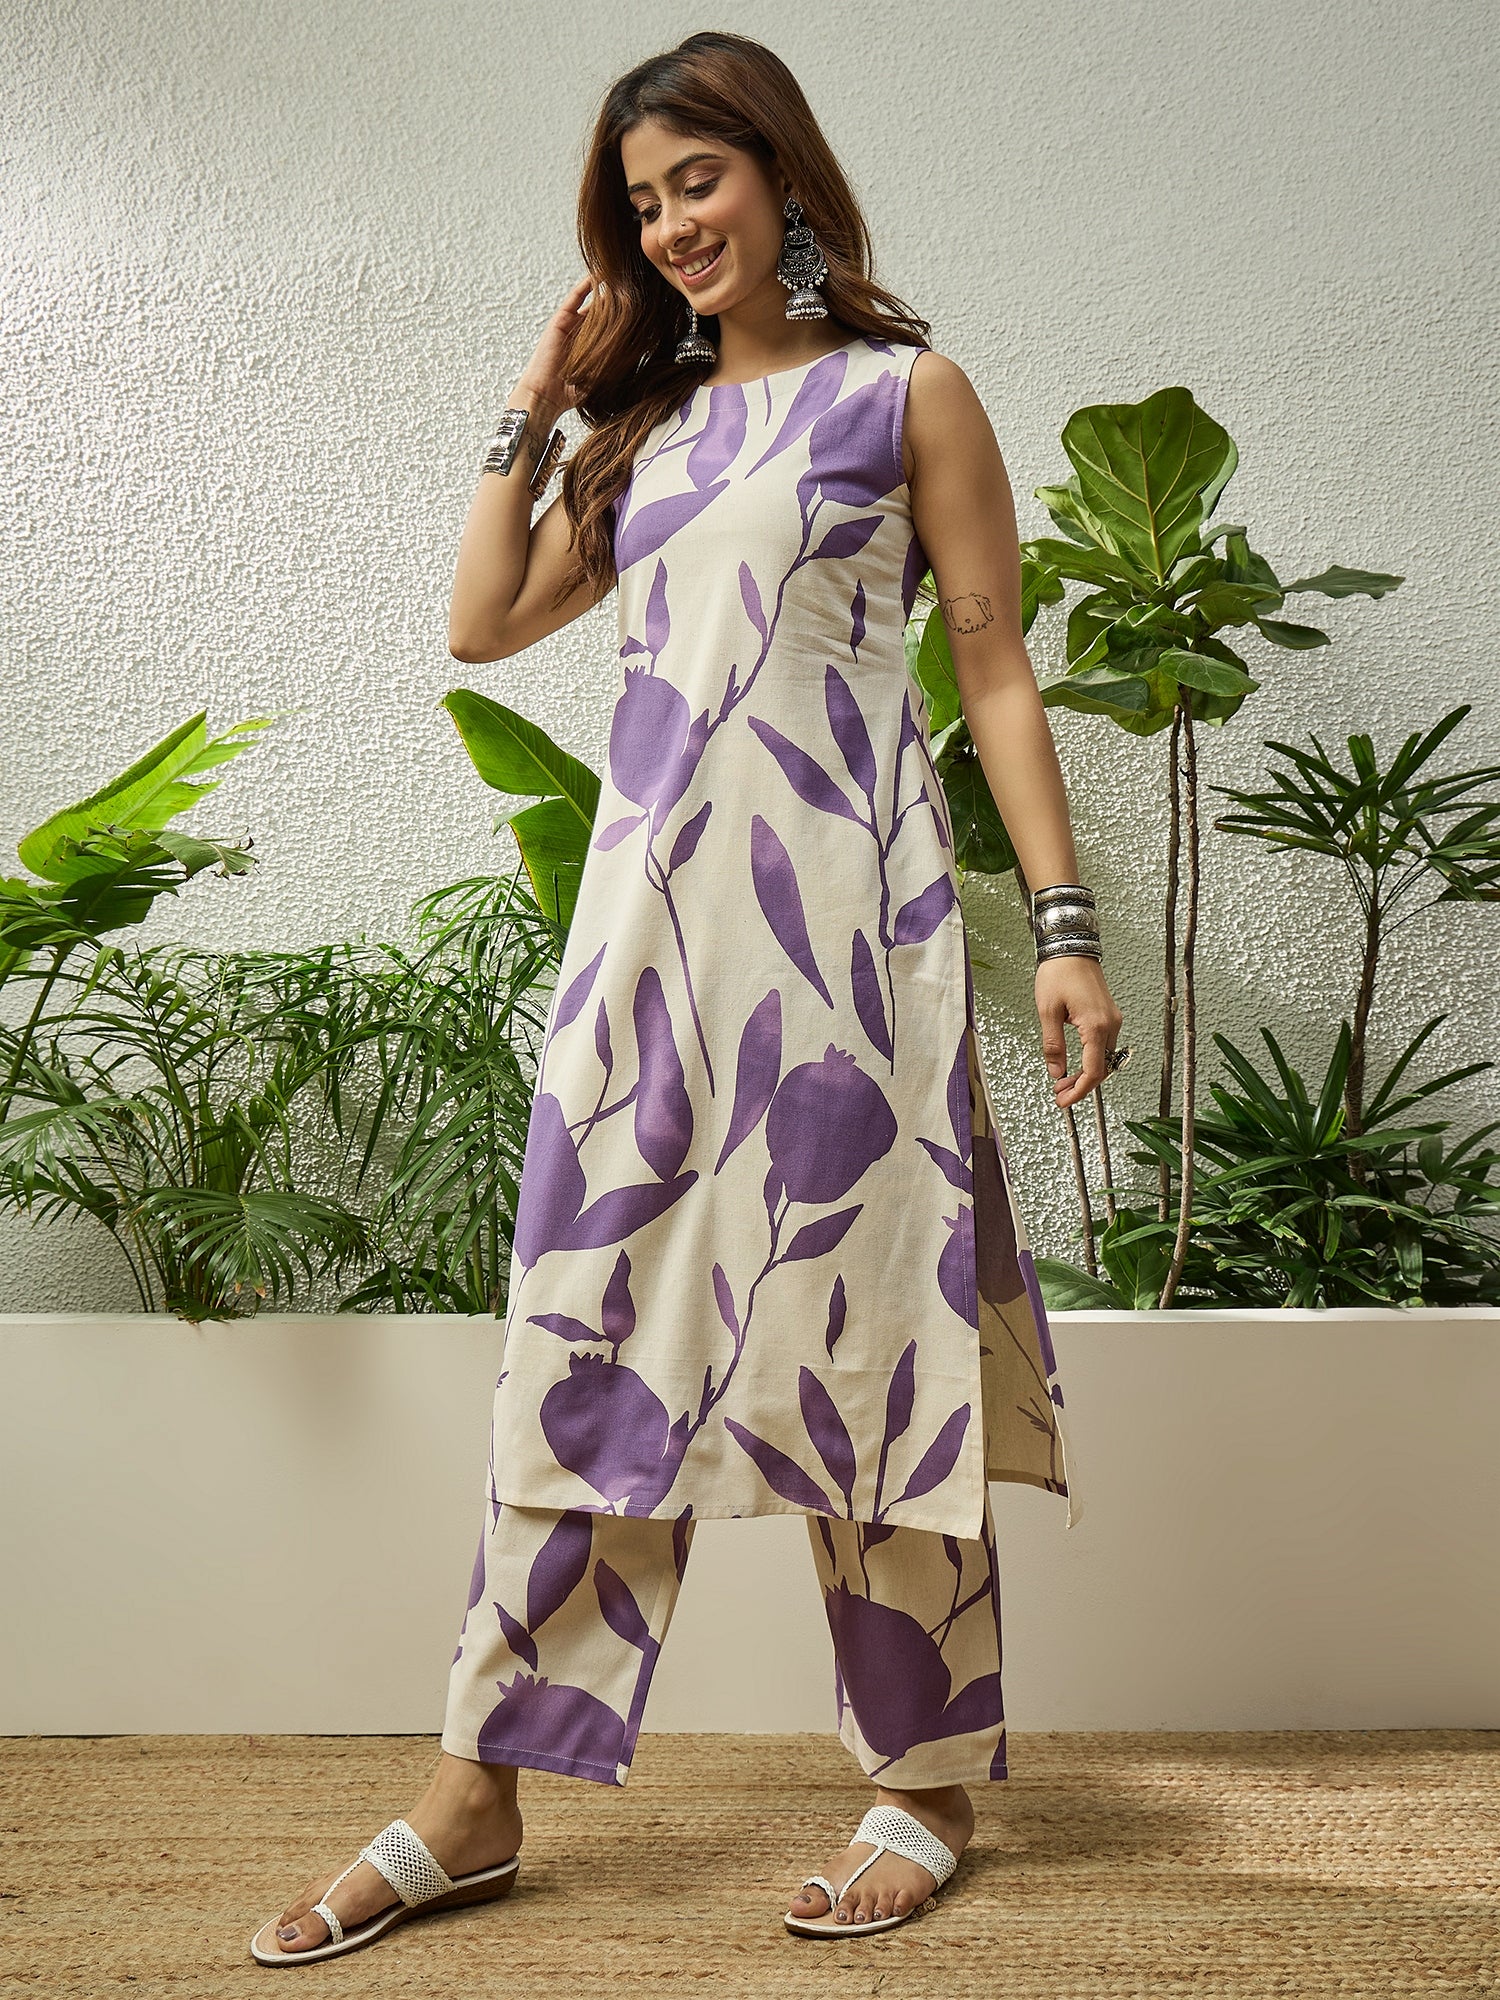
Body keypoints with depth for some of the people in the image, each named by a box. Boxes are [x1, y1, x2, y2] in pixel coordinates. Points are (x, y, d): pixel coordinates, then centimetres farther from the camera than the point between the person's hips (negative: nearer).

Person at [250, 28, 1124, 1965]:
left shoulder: (905, 394, 6)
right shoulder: (650, 423, 20)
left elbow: (996, 675, 2)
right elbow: (482, 620, 19)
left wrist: (1064, 924, -5)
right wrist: (535, 403, 17)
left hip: (838, 905, -5)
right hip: (651, 910, 5)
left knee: (860, 1316, -1)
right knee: (593, 1329, 4)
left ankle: (929, 1783, 15)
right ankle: (477, 1800, 11)